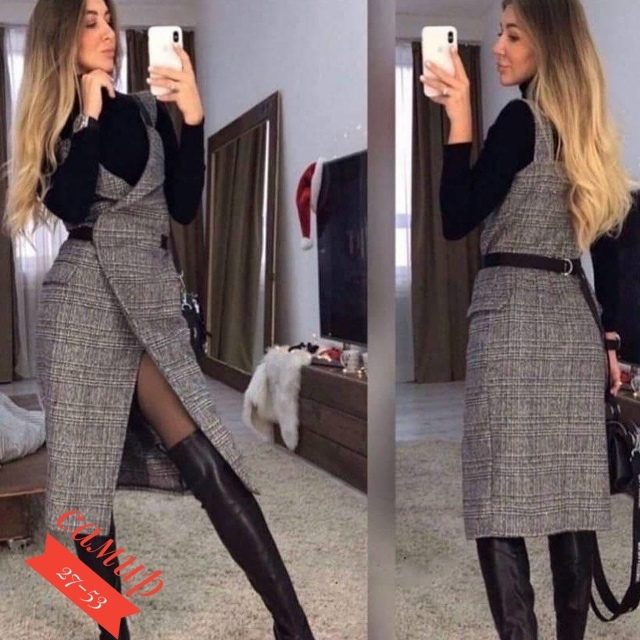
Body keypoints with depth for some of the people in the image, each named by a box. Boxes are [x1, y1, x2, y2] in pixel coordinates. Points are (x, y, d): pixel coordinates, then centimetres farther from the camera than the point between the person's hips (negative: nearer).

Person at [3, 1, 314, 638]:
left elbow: (185, 207, 3)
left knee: (205, 461, -10)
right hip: (82, 302, 0)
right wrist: (89, 112, -6)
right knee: (86, 472, 2)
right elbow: (72, 207, -10)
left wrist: (192, 116, -4)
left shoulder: (147, 111, 12)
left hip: (152, 301, 0)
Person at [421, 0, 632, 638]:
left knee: (502, 500, -6)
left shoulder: (522, 118, -7)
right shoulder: (589, 130, 16)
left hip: (514, 315, -8)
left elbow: (457, 220, -10)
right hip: (574, 320, 8)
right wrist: (609, 338, 18)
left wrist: (458, 118, -9)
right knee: (570, 498, 10)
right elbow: (607, 245, 16)